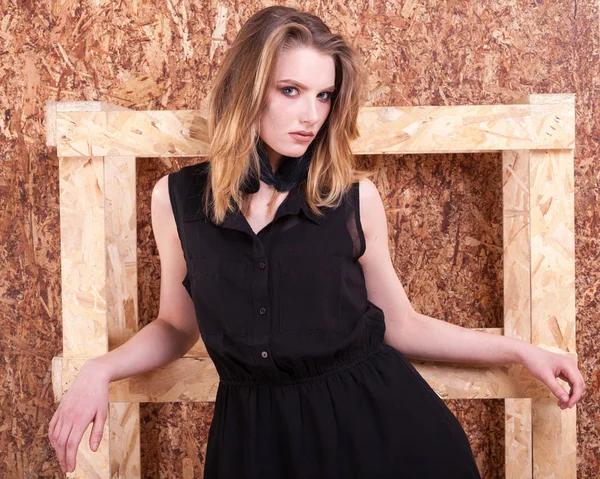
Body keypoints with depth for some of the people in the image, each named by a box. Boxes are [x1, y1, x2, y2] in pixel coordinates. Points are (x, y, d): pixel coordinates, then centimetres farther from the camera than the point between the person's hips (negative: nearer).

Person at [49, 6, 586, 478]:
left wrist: (518, 349, 3)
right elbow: (177, 326, 9)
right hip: (256, 429, 1)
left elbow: (400, 325, 5)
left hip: (373, 416, 0)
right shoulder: (176, 198, -3)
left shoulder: (355, 195, -6)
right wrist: (99, 371, -6)